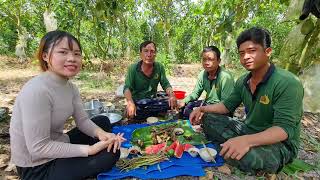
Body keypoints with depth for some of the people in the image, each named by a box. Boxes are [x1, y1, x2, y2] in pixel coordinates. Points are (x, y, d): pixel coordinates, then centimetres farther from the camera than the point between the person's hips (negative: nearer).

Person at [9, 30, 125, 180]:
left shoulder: (70, 87, -3)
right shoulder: (37, 91, -29)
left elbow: (82, 120, -2)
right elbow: (38, 148, -27)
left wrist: (101, 134, -22)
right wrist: (90, 149, -25)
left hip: (58, 145, 8)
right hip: (38, 167, -8)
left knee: (103, 121, 14)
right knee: (111, 154, -14)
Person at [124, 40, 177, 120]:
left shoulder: (159, 67, -3)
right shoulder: (133, 68, -11)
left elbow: (165, 84, -1)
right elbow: (127, 88, -17)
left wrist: (171, 95, -24)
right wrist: (130, 102, -38)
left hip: (153, 100, 3)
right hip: (137, 102, -2)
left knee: (169, 103, -24)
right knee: (137, 114, -32)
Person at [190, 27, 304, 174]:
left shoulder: (287, 83, -22)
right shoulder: (242, 81, 0)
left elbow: (284, 128, -28)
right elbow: (228, 105, 8)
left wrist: (247, 140, -45)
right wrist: (203, 109, -8)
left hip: (280, 142, -6)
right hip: (247, 130, 7)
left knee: (247, 157, -38)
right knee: (208, 119, -3)